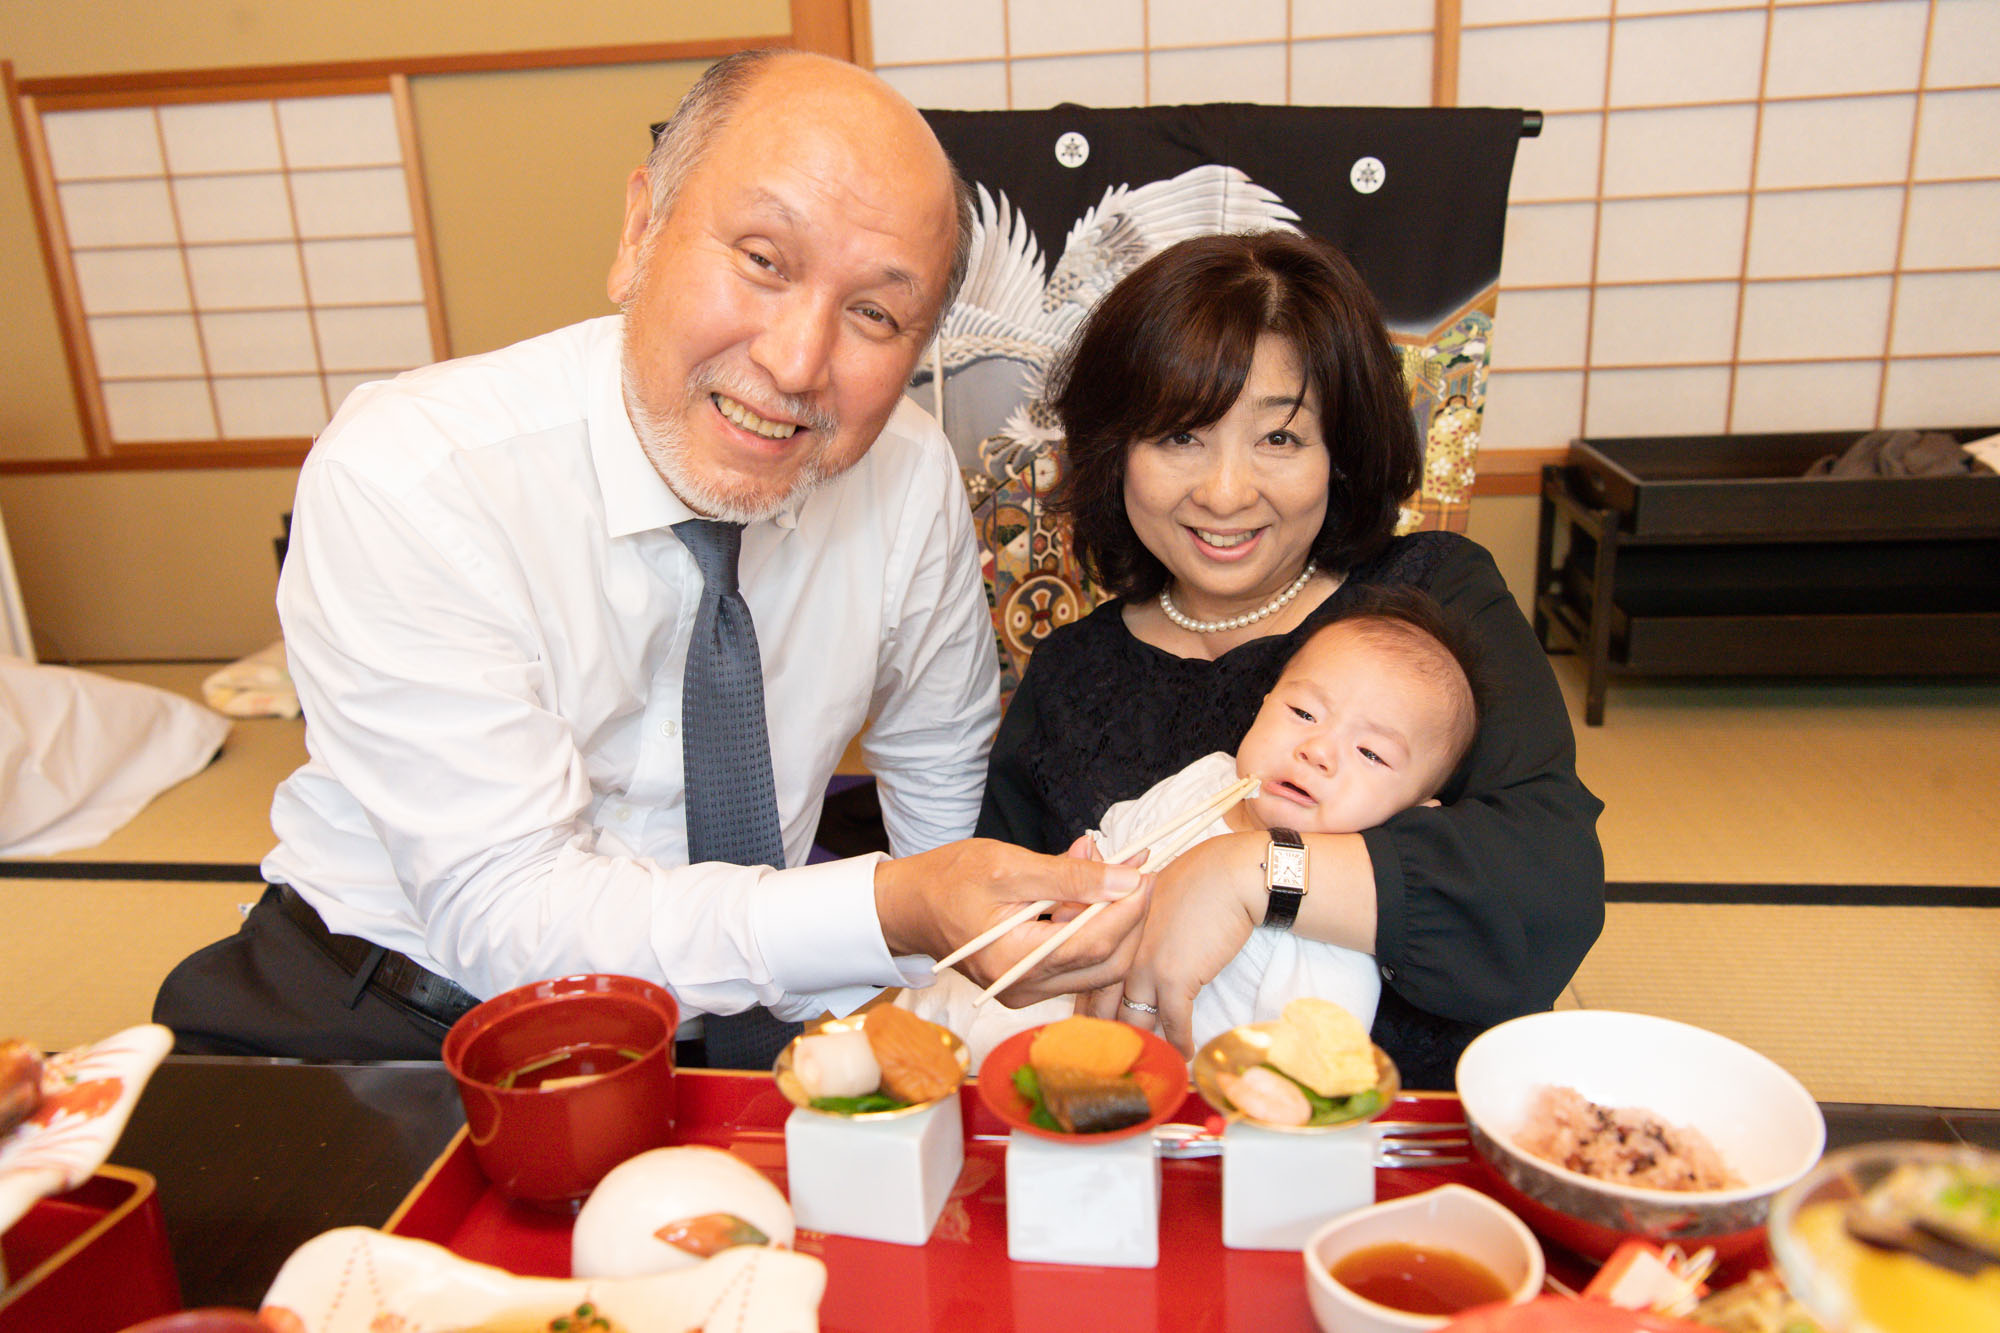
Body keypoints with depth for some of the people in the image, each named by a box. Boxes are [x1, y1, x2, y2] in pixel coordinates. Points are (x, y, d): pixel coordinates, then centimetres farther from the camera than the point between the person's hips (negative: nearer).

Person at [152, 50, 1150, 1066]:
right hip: (413, 1011, -3)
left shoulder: (910, 476, -11)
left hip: (748, 1018, 4)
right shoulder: (399, 479, -23)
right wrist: (893, 913, -37)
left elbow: (943, 779, 7)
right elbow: (504, 912, -27)